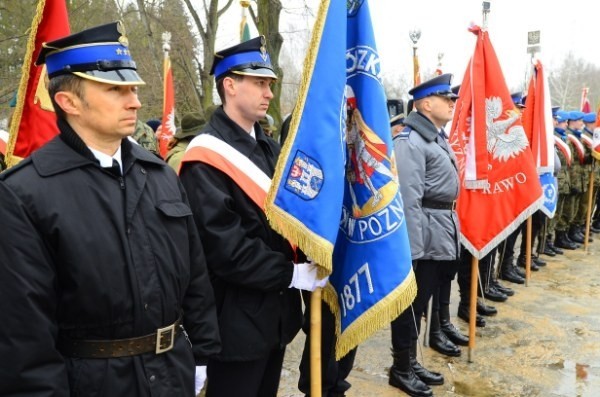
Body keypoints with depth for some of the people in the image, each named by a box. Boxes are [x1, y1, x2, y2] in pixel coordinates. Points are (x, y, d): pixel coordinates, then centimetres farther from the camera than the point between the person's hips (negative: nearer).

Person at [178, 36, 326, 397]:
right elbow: (223, 246, -22)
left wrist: (309, 260, -7)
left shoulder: (270, 149, 11)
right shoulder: (206, 158, -17)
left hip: (277, 311, 8)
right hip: (239, 319, -8)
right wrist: (290, 274, -19)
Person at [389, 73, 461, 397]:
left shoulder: (437, 137, 15)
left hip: (440, 239, 10)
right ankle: (400, 370, 19)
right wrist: (411, 250, -25)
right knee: (410, 306, 3)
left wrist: (449, 231, 19)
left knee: (420, 304, 18)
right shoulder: (410, 142, -17)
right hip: (423, 240, -9)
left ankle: (411, 362, 31)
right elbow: (408, 201, -23)